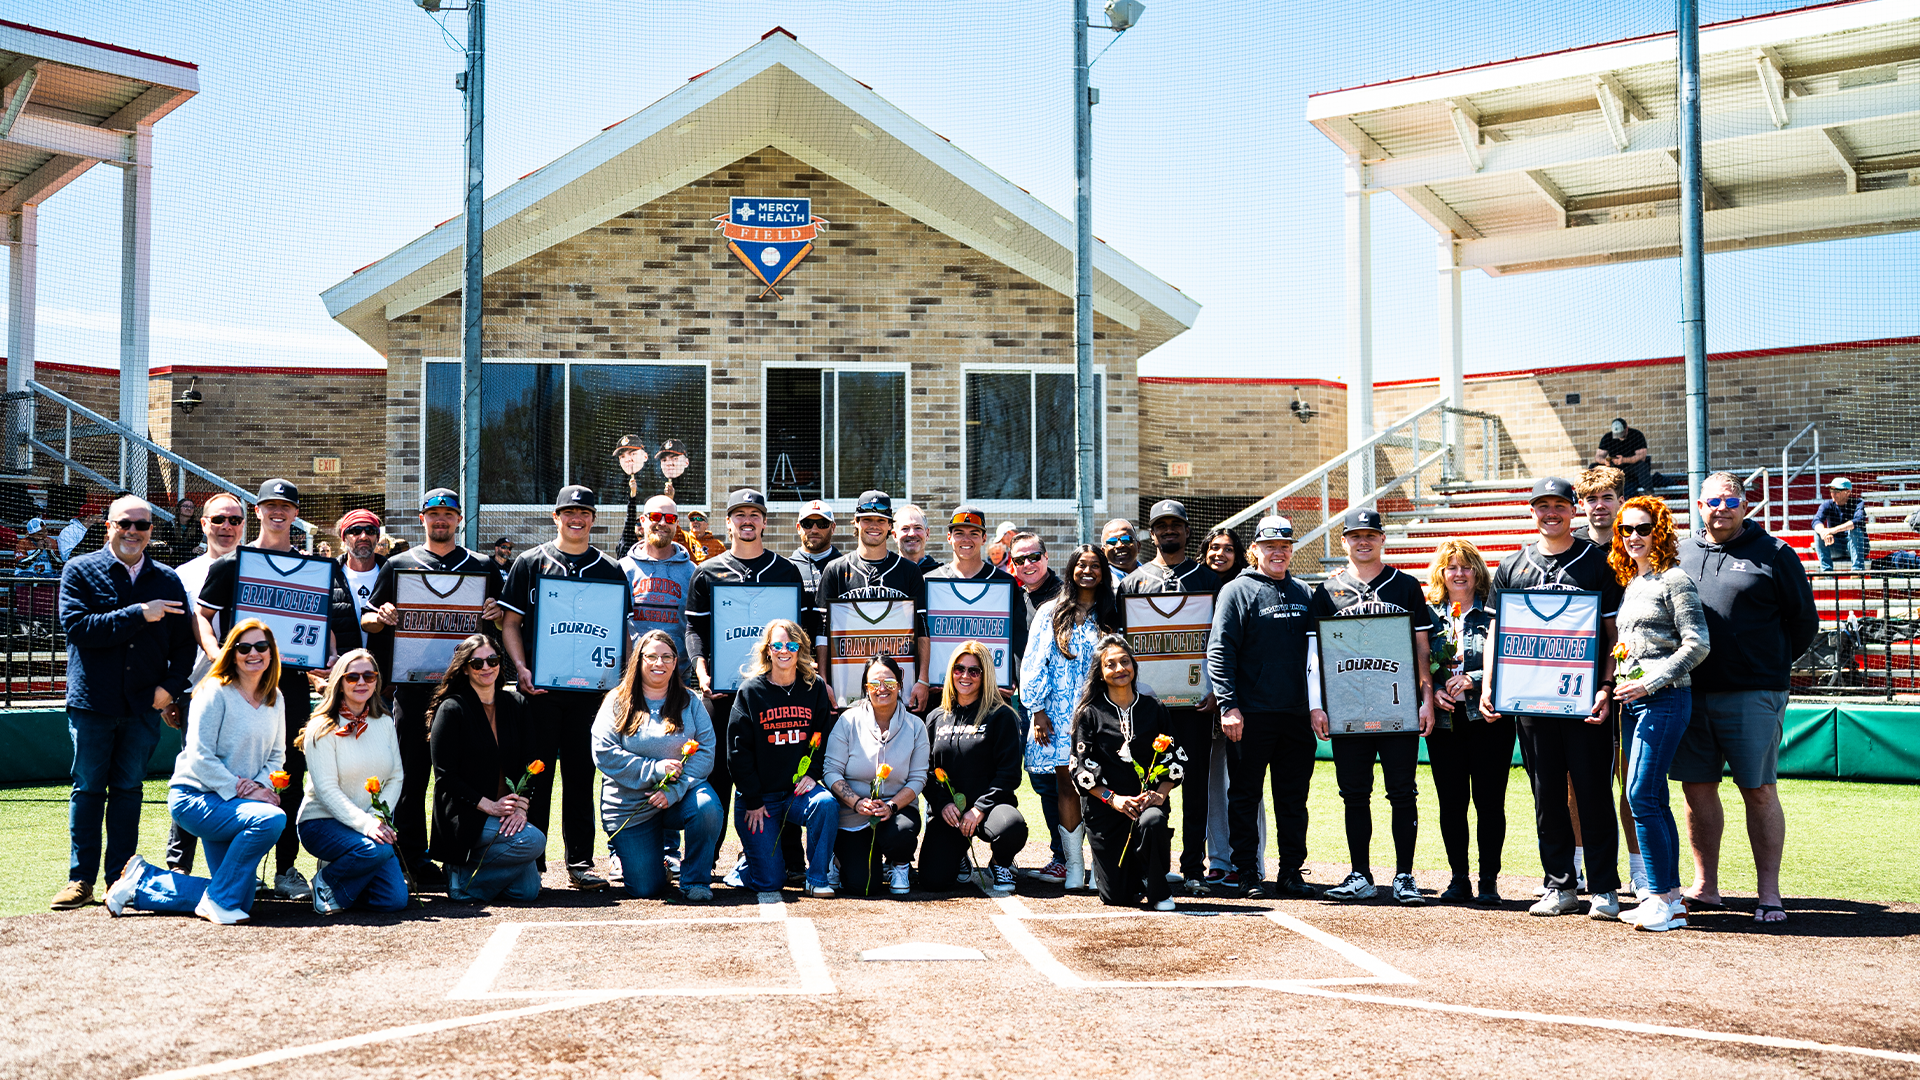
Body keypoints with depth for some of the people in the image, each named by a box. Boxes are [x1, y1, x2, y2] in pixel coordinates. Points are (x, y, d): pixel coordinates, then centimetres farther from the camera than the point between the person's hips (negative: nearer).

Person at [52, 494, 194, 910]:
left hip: (144, 704, 2)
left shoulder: (168, 580, 8)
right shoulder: (80, 571, 1)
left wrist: (171, 686, -8)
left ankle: (121, 878, 14)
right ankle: (81, 879, 11)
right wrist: (139, 614, -19)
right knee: (88, 789, 5)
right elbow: (77, 627, -14)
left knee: (129, 789, 8)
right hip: (92, 702, -2)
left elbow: (184, 642, 7)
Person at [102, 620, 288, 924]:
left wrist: (261, 784, -10)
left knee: (240, 902, 5)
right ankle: (217, 901, -18)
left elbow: (277, 756, 11)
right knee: (271, 819, -34)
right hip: (194, 797, -8)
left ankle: (142, 883, 18)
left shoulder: (275, 698, 8)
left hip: (230, 803, 8)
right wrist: (239, 789, -22)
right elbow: (200, 758, -17)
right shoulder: (216, 691, -12)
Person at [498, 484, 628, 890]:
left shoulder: (610, 570, 11)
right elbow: (510, 622, 5)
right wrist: (522, 668, -9)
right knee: (536, 774, 1)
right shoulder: (530, 563, 6)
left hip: (589, 689, 2)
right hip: (539, 688, -1)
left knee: (581, 774, 5)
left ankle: (580, 863, 11)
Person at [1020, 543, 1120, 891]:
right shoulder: (1052, 612, 8)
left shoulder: (1111, 615, 11)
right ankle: (1074, 866, 4)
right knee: (1066, 784, -1)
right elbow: (1035, 662, 4)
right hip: (1060, 713, 0)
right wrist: (1037, 710, -3)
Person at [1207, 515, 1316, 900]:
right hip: (1251, 714, -5)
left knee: (1294, 797, 8)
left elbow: (1313, 650, 20)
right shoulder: (1237, 591, -1)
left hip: (1297, 713, 5)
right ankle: (1244, 872, 8)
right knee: (1244, 795, 1)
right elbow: (1219, 651, -7)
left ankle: (1292, 871, 16)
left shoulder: (1303, 594, 16)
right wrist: (1228, 706, -15)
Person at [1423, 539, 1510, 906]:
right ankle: (1459, 878, 14)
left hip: (1488, 719, -3)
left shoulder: (1494, 613, 3)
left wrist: (1474, 680, -15)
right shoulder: (1429, 615, 11)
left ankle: (1489, 881, 7)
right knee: (1451, 802, 5)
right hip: (1444, 721, 3)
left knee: (1489, 800, -2)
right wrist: (1433, 692, -6)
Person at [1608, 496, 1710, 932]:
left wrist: (1650, 683, -16)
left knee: (1641, 794, -13)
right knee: (1655, 800, 8)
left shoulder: (1674, 580, -7)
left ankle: (1661, 899, -8)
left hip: (1665, 699, -9)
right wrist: (1618, 685, 10)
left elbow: (1697, 645, -13)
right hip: (1635, 700, 9)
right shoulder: (1631, 585, 18)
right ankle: (1672, 898, 12)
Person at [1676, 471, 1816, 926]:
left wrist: (1771, 664, 4)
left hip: (1752, 695, -4)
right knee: (1697, 788, 8)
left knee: (1759, 791, -1)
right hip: (1691, 694, 4)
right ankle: (1705, 888, 18)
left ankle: (1769, 893, 7)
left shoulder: (1774, 555, 1)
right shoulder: (1681, 555, 13)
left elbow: (1804, 620, 5)